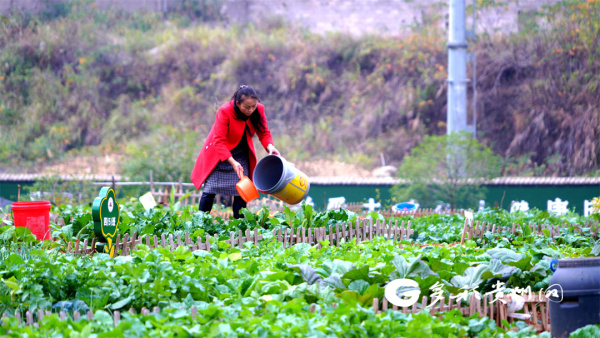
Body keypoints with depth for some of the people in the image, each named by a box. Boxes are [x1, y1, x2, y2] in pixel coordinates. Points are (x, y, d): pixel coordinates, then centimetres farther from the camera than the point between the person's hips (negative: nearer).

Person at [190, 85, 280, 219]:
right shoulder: (225, 111, -28)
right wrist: (232, 162, -38)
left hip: (241, 155, 4)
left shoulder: (259, 110, -15)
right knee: (210, 190, -6)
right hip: (219, 154, -4)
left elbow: (264, 132, -2)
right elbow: (219, 141, -28)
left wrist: (269, 146, -25)